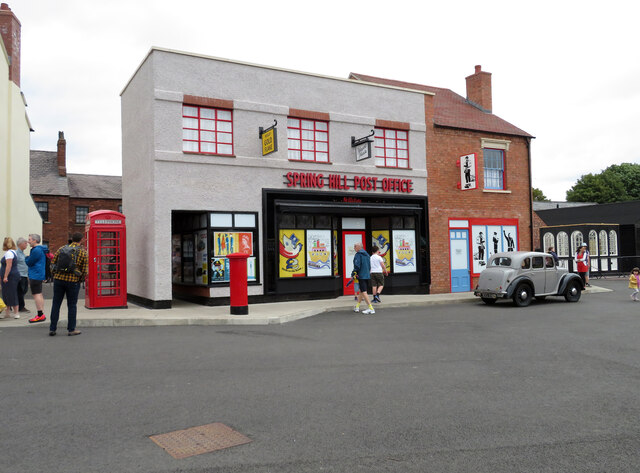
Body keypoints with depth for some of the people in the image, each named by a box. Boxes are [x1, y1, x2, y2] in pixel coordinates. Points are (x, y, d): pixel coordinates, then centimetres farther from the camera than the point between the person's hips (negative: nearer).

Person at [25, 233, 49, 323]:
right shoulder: (41, 249, 16)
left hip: (35, 275, -11)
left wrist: (27, 257, 5)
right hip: (40, 275, 11)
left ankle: (40, 315, -10)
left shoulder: (36, 250, -17)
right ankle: (42, 315, 18)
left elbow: (29, 262, -14)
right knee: (39, 294, 14)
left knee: (36, 294, -9)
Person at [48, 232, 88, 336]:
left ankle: (52, 329, 13)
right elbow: (84, 269, -3)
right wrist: (80, 280, 12)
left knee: (56, 304, 10)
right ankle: (71, 329, 10)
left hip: (58, 279, 3)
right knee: (72, 305, 5)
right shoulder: (83, 252, -2)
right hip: (73, 281, -3)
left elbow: (53, 263, 7)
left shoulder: (61, 249, 7)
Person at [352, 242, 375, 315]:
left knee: (364, 292, -7)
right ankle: (357, 307, 30)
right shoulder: (367, 255, 13)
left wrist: (353, 274, -9)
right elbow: (369, 266, 16)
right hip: (367, 275, 9)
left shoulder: (358, 255, -11)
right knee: (361, 291, 18)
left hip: (361, 276, -9)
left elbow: (357, 266, -19)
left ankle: (371, 309, -12)